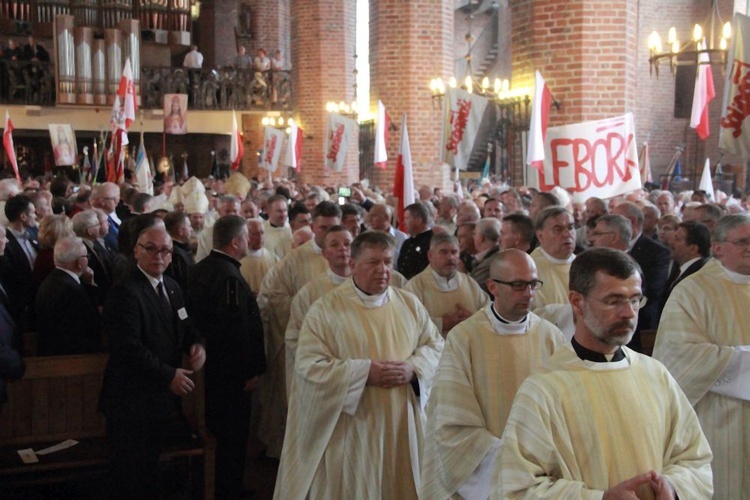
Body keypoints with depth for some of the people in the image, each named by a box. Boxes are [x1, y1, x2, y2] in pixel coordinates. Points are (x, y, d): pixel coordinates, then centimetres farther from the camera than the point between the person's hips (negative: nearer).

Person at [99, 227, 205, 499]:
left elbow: (182, 328, 19)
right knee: (130, 474, 2)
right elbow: (129, 347, -25)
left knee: (149, 466, 20)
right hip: (133, 400, -8)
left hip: (161, 397, 8)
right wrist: (169, 375, -22)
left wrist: (196, 344, -4)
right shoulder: (125, 292, -17)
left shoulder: (172, 287, 11)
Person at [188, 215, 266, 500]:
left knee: (217, 430, 22)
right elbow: (241, 329, -26)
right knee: (233, 436, 4)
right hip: (232, 370, -10)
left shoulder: (200, 269, 5)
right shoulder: (229, 276, -24)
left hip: (209, 366, 10)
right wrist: (252, 370, -18)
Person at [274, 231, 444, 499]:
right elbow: (308, 366, -13)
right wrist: (365, 372, -19)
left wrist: (412, 369, -12)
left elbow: (435, 345, 8)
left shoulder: (409, 303, 6)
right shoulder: (326, 308, -7)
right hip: (351, 429, -3)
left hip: (402, 425, 4)